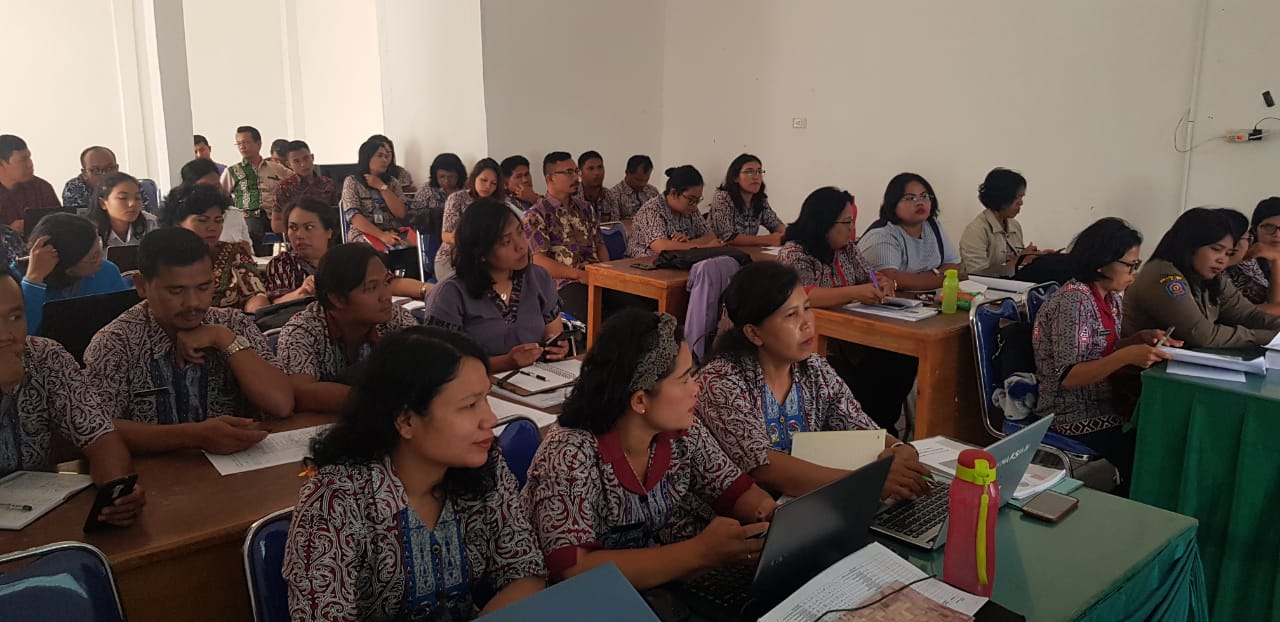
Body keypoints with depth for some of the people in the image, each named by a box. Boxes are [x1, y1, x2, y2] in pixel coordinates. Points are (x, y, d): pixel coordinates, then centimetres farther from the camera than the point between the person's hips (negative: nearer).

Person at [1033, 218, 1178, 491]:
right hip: (1078, 418, -8)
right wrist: (1127, 356, -32)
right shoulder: (1074, 300, -20)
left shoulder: (1111, 297, 6)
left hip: (1106, 404, 8)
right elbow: (1067, 377, -24)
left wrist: (1141, 338, -2)